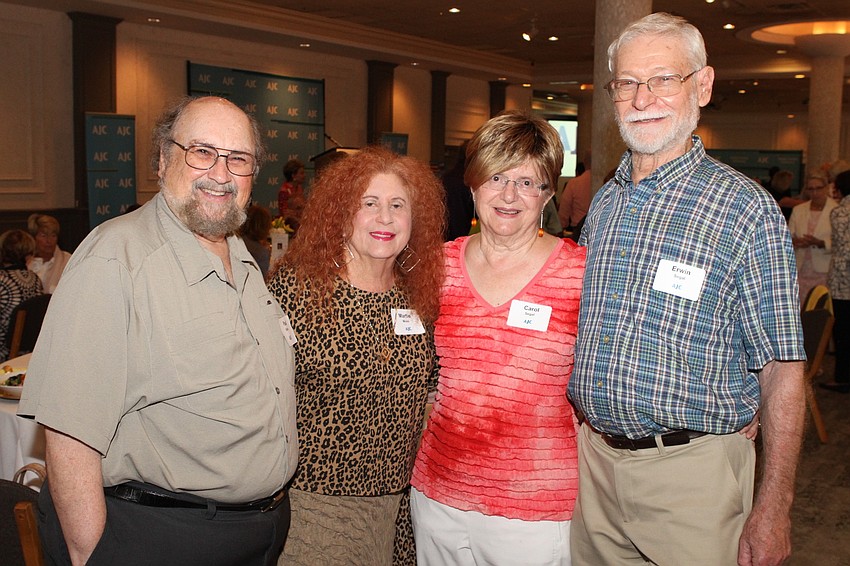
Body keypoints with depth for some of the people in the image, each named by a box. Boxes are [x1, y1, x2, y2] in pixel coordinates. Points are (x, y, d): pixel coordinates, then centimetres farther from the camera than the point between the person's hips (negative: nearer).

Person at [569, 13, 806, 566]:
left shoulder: (747, 209, -10)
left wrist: (774, 507, -13)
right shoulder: (604, 203, 7)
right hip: (593, 459, 5)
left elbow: (782, 369, -10)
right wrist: (579, 437, 12)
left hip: (691, 472, -5)